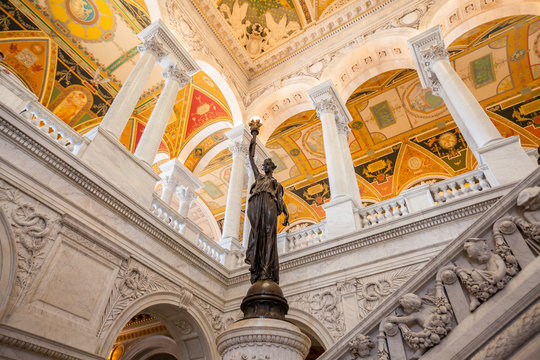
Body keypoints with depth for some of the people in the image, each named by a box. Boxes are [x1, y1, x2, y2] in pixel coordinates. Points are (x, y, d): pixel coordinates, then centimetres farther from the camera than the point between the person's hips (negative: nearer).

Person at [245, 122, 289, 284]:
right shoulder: (259, 176, 32)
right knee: (256, 233, -15)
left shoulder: (277, 183, 29)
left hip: (270, 204, -1)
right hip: (256, 203, 1)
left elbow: (280, 199, 16)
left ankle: (267, 270, -24)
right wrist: (253, 139, 31)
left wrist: (286, 213, -1)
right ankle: (255, 268, -21)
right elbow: (251, 158, 30)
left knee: (269, 234, -15)